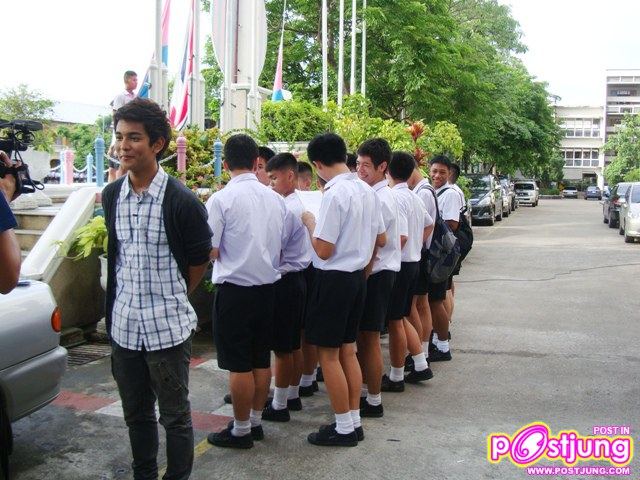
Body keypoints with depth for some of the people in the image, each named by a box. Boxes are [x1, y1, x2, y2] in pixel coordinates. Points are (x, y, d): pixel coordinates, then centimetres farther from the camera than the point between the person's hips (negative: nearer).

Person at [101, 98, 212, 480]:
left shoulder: (181, 201, -15)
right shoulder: (111, 196, 3)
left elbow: (199, 260, -3)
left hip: (168, 327, -5)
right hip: (124, 324, 5)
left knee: (175, 415, 10)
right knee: (136, 413, 19)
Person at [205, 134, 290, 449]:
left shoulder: (221, 199, -13)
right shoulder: (275, 199, 3)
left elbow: (211, 252, -11)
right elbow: (281, 247, 10)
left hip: (235, 289, -6)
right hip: (268, 285, 6)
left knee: (238, 364, 4)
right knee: (262, 359, 15)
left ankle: (241, 430, 14)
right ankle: (256, 421, 28)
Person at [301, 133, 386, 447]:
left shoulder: (334, 195, -20)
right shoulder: (367, 191, 5)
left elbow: (323, 251, -19)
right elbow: (382, 240, 13)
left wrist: (310, 223, -5)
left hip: (334, 279, -8)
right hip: (358, 276, 8)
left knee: (328, 354, 3)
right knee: (348, 350, 16)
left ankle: (344, 428, 11)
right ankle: (354, 422, 24)